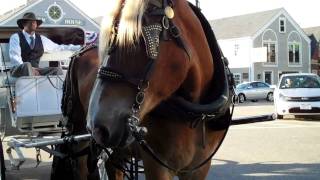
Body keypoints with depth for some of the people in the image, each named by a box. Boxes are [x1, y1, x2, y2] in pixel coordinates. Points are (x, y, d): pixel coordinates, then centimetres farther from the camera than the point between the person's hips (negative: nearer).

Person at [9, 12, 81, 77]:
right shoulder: (15, 37, 4)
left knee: (57, 69, -20)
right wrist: (30, 69, -24)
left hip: (36, 70, 4)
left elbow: (58, 47, 15)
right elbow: (15, 57, -8)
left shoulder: (41, 39, 17)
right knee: (27, 65, -38)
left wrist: (79, 47, 8)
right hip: (19, 70, -4)